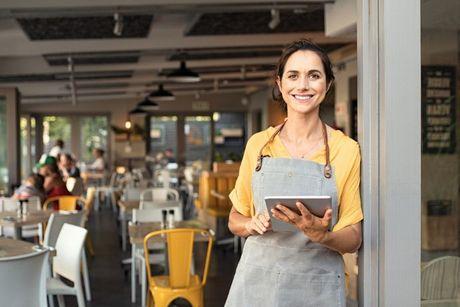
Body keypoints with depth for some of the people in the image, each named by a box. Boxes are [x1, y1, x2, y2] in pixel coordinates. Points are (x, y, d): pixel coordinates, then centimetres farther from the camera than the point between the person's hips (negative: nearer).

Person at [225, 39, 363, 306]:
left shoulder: (346, 150, -3)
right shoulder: (258, 144, 2)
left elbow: (353, 239, -1)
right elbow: (235, 219, 10)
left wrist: (321, 236, -20)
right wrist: (253, 224, -10)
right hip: (257, 283, 2)